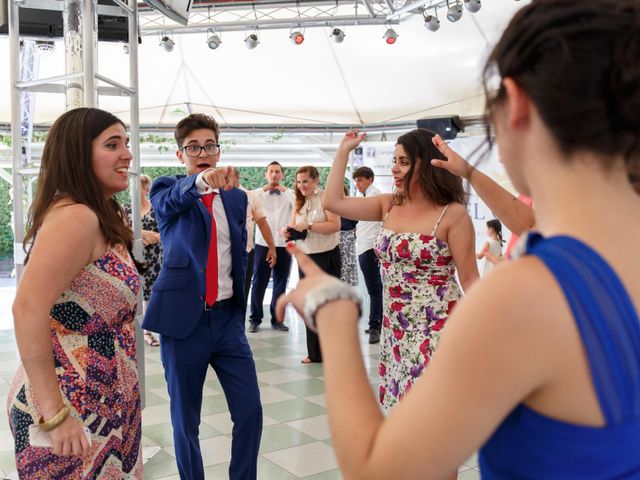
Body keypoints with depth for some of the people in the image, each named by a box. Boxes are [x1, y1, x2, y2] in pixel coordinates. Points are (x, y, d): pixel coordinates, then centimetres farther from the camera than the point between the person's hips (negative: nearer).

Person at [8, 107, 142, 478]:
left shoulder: (103, 217, 11)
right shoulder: (75, 216, -21)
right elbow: (28, 311, -29)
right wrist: (55, 414, -27)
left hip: (101, 402, 9)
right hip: (75, 409, -9)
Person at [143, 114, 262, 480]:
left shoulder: (237, 197, 10)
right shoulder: (167, 190, -1)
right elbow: (170, 201, -26)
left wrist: (239, 309, 14)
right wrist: (201, 180, -47)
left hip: (228, 317, 3)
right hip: (184, 319, -3)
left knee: (250, 411, 3)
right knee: (185, 419, 8)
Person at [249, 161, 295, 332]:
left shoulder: (288, 194, 6)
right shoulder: (259, 193, 5)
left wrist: (285, 190, -7)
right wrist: (264, 189, -9)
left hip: (284, 244, 1)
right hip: (263, 243, -1)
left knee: (280, 283, 9)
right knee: (259, 282, 2)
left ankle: (277, 319, 20)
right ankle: (255, 319, 14)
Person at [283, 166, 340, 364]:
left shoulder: (325, 198, -8)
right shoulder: (299, 202, 12)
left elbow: (335, 225, -18)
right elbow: (294, 227, 11)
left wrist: (309, 225, -22)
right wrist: (288, 232, -11)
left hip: (326, 257, -7)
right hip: (305, 258, 7)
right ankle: (315, 353, 20)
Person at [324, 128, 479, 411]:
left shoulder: (453, 214, -9)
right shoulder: (389, 205, 8)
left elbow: (470, 279, -8)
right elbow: (333, 202, 7)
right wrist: (344, 151, 9)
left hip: (436, 332, -6)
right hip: (394, 331, 6)